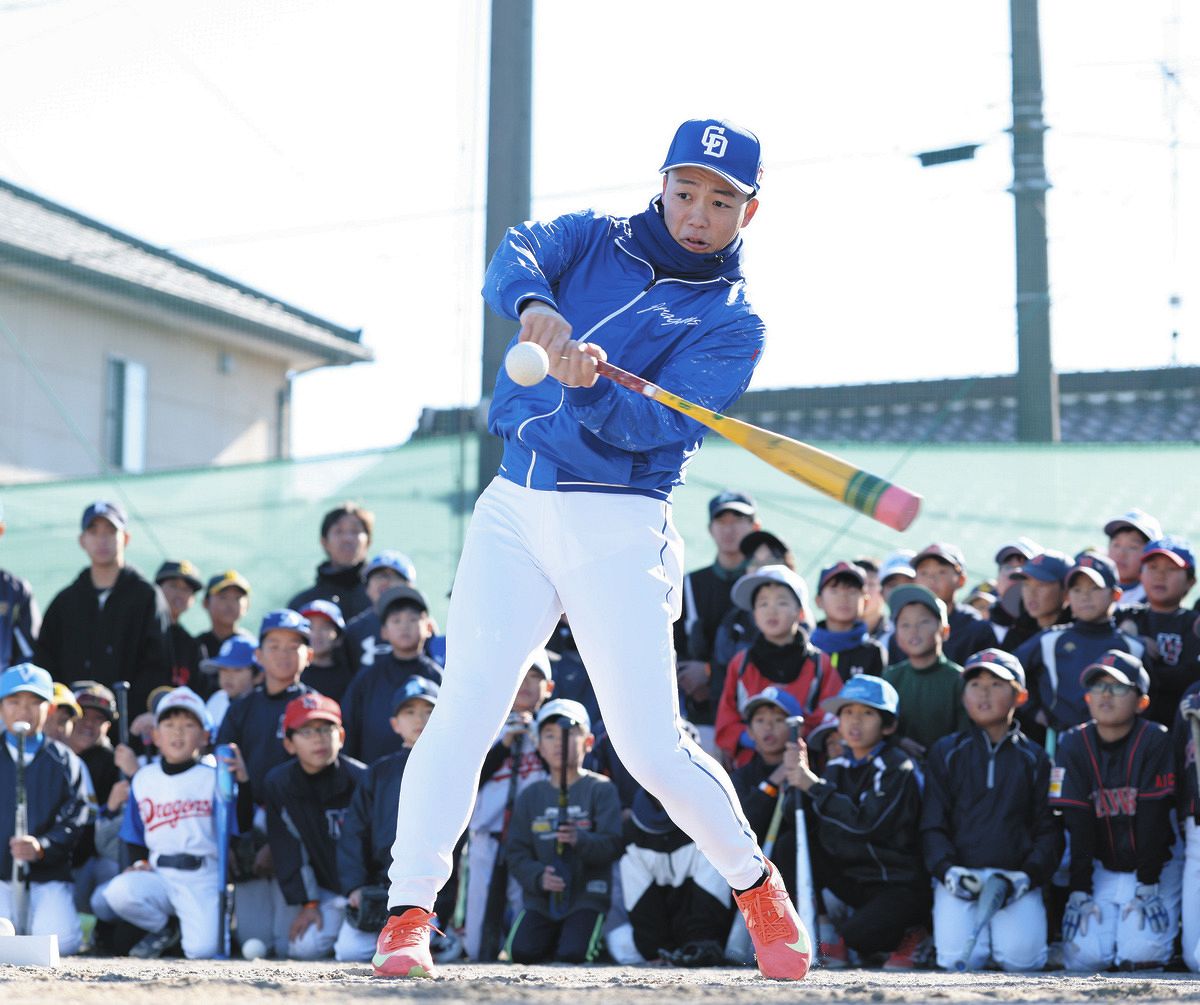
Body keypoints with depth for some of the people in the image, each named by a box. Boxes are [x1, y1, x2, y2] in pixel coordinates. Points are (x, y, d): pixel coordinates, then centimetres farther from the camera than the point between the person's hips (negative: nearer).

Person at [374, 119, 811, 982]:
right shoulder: (596, 240, 12)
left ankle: (756, 883, 18)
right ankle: (408, 915, -5)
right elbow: (514, 253, -6)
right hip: (515, 509, 3)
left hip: (617, 529, -2)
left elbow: (654, 426, -14)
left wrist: (591, 387, -34)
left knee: (653, 747, -7)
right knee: (466, 708, -11)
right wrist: (534, 304, -28)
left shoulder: (732, 325, 0)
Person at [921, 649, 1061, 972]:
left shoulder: (1034, 758, 13)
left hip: (1016, 877, 0)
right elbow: (932, 824, 7)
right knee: (959, 957, -21)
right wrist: (948, 871, -11)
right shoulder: (946, 752, 11)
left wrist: (1028, 875, -8)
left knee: (1020, 956, -22)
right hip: (960, 873, 0)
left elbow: (1049, 829, 9)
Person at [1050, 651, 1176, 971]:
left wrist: (1148, 884, -16)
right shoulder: (1073, 746, -2)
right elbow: (1077, 823, -7)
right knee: (1085, 955, -16)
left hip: (1152, 867, -2)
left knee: (1140, 951, -21)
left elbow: (1153, 818, -13)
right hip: (1100, 869, 2)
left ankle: (1167, 922, 13)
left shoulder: (1156, 742, -10)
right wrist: (1079, 890, -12)